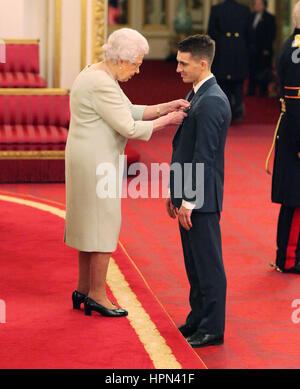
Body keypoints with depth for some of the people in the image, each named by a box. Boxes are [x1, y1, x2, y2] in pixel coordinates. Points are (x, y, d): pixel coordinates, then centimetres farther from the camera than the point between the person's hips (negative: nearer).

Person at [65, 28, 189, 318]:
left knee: (91, 223, 16)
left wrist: (166, 107, 5)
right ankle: (97, 294, 6)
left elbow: (129, 112, 14)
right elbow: (130, 128, -21)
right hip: (96, 162, -11)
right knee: (104, 223, -2)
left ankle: (84, 289, 25)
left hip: (92, 160, 11)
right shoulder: (101, 84, -21)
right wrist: (166, 120, -10)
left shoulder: (98, 74, 11)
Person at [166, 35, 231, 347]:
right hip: (187, 194, 10)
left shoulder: (211, 102, -19)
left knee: (208, 263, 0)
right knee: (193, 262, 17)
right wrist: (174, 192, 19)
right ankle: (198, 318, 29)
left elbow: (203, 157, -22)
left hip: (201, 199, -10)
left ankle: (212, 328, 8)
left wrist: (189, 200, -20)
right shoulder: (195, 96, 13)